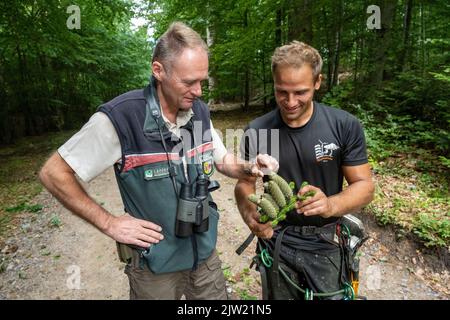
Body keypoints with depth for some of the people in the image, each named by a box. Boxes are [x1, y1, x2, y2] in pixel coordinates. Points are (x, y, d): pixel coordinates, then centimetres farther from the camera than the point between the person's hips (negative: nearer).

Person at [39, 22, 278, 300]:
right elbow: (54, 173, -14)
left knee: (217, 296, 21)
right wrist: (109, 224, -16)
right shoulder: (120, 117, -23)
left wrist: (249, 168, -12)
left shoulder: (200, 113, -5)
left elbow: (222, 159, 9)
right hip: (155, 261, -4)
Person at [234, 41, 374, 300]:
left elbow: (364, 186, -9)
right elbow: (245, 183, -2)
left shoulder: (345, 126, -13)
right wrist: (248, 212, -25)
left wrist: (330, 205, -30)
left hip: (327, 244, -1)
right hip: (276, 242, 1)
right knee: (279, 295, 22)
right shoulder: (257, 131, -10)